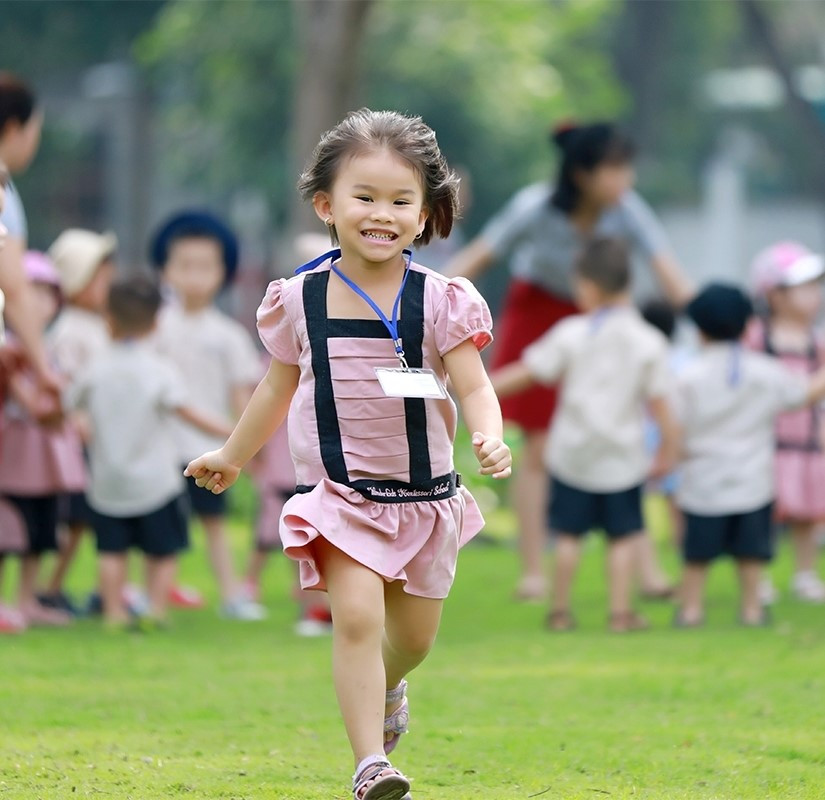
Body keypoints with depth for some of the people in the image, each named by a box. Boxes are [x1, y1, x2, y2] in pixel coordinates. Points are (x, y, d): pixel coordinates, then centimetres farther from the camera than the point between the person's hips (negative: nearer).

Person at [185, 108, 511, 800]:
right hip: (339, 493, -1)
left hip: (424, 495, 1)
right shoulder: (300, 300, -2)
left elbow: (474, 386, -10)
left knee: (414, 634, 15)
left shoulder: (440, 301, -6)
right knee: (357, 616, -20)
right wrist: (232, 457, 25)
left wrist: (490, 438, -31)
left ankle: (384, 689, 50)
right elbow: (278, 388, 14)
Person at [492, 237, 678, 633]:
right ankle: (621, 611, 4)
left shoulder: (571, 334, -8)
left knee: (569, 533, 11)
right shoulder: (649, 342, -8)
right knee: (623, 534, 8)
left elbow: (526, 373, -4)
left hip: (572, 453, 0)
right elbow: (659, 402, -8)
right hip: (623, 458, 0)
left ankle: (560, 610, 14)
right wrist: (668, 449, 4)